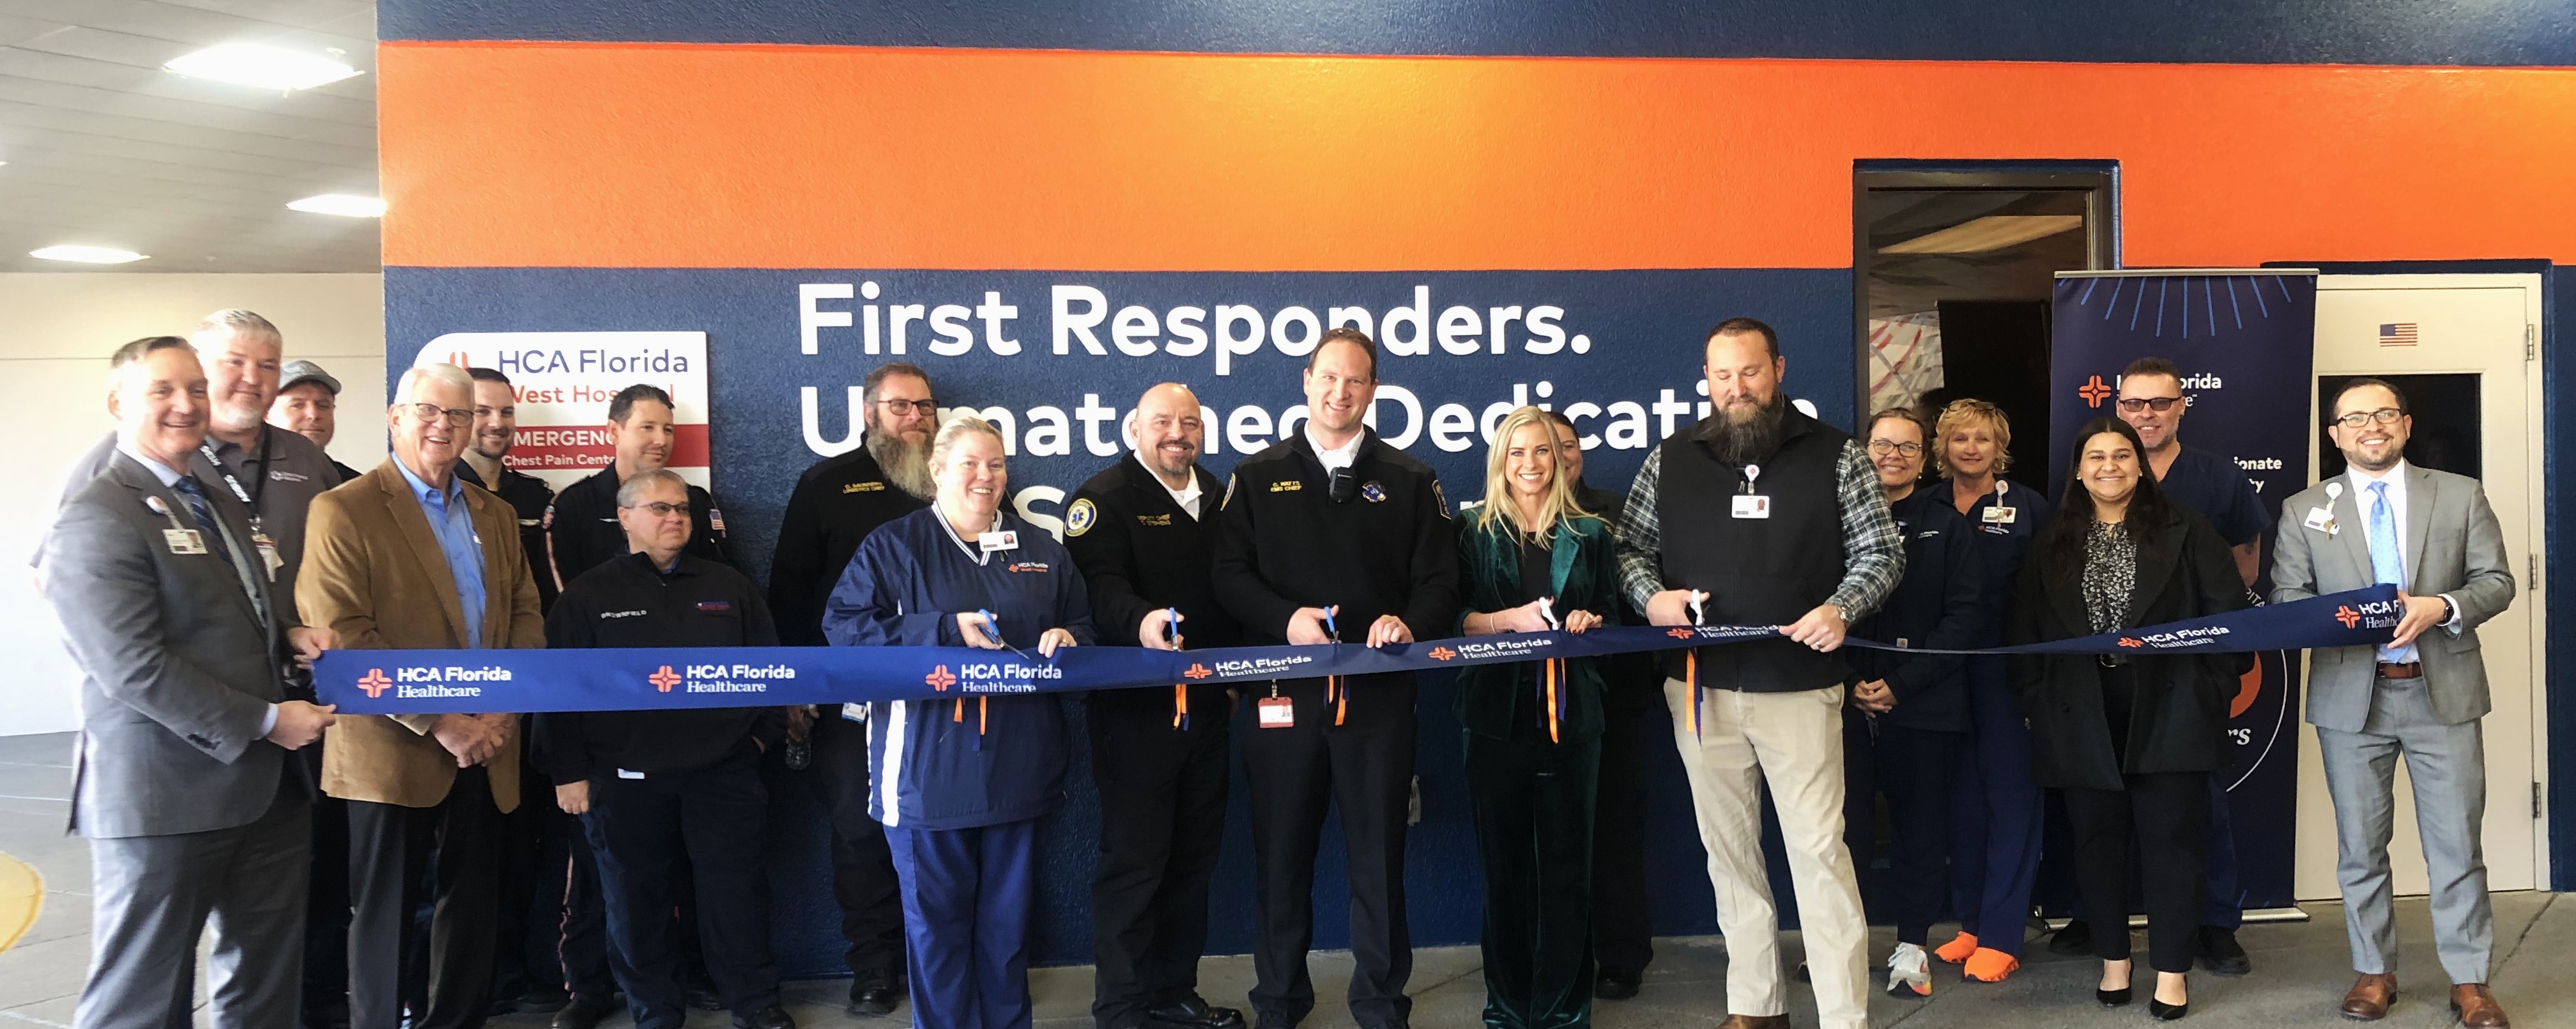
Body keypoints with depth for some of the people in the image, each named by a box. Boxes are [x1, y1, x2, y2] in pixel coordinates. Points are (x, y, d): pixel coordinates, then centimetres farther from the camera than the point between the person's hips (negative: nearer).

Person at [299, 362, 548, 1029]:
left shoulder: (496, 515, 13)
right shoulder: (344, 511, -7)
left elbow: (526, 616, 11)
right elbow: (344, 636, -15)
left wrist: (502, 712, -6)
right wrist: (438, 722, -17)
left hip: (485, 749, 5)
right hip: (393, 752, -5)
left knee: (472, 908, 11)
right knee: (386, 914, 5)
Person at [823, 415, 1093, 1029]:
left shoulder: (1042, 552, 13)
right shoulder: (892, 546, 0)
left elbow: (1084, 624, 18)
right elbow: (843, 627, -9)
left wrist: (1066, 639, -7)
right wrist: (945, 632, -18)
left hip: (1018, 766, 4)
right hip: (931, 766, -3)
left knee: (1008, 915, 12)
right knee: (936, 916, 4)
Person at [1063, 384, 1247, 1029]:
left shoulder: (1217, 497, 16)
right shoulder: (1105, 498, -7)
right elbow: (1100, 583, -22)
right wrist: (1141, 621, -42)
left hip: (1206, 704, 7)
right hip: (1135, 707, -7)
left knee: (1195, 855, 13)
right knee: (1134, 859, -3)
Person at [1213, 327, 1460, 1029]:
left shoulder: (1408, 481, 10)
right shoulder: (1258, 477, 9)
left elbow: (1439, 582, 6)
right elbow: (1230, 575, 2)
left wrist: (1409, 621, -15)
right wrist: (1284, 618, -15)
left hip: (1380, 693, 0)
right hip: (1285, 691, 0)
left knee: (1379, 852, 5)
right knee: (1280, 851, 7)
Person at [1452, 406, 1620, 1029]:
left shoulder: (1590, 534, 9)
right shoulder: (1475, 534, 6)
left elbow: (1613, 618, 10)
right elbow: (1453, 618, 0)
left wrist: (1587, 622, -11)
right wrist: (1508, 619, -16)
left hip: (1570, 713, 0)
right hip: (1496, 713, 0)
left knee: (1566, 861, 1)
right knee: (1504, 860, 4)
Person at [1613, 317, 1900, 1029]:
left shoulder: (1835, 455, 0)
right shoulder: (1671, 461, 6)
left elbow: (1882, 552, 3)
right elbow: (1630, 546, 12)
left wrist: (1841, 607, -15)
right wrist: (1651, 596, -8)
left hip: (1800, 686, -3)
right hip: (1701, 688, 3)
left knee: (1819, 848, -5)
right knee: (1728, 848, 10)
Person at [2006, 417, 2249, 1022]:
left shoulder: (2185, 531, 3)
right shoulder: (2052, 544, 10)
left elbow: (2229, 610, 1)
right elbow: (2023, 627, 9)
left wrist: (2212, 688, -5)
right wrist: (2035, 700, 2)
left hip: (2167, 712, -2)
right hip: (2083, 716, 3)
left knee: (2170, 837, 0)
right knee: (2097, 836, 8)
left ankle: (2172, 972, 8)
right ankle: (2113, 960, 20)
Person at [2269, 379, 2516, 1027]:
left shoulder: (2461, 495, 7)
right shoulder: (2305, 511, 5)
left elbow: (2497, 580, 4)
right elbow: (2287, 599, 3)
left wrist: (2444, 606, -15)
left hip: (2443, 690, 0)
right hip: (2350, 693, 0)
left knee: (2456, 842, 2)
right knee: (2360, 844, 7)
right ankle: (2374, 972, 19)